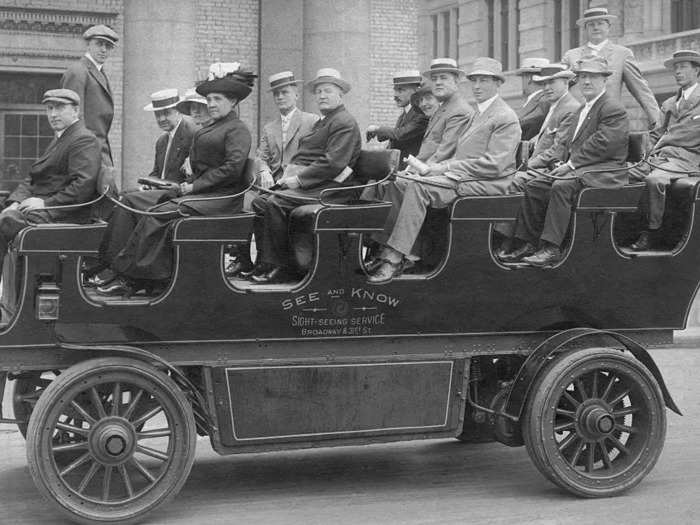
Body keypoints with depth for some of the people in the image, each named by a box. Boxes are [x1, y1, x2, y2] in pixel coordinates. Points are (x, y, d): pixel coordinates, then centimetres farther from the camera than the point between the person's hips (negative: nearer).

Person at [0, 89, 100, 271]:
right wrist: (16, 201, 3)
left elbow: (83, 185, -20)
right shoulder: (58, 139, 24)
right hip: (42, 207, 10)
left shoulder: (84, 140, -8)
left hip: (64, 214, -9)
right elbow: (32, 178, 22)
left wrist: (46, 203, -20)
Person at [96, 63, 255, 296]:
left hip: (221, 197, -9)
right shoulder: (208, 129, 24)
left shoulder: (238, 129, -4)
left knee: (158, 214, -28)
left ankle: (132, 278, -22)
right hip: (198, 190, 9)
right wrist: (187, 185, 0)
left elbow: (233, 167, -18)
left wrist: (194, 186, -17)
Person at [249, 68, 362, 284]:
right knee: (259, 202, -8)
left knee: (274, 203, -26)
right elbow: (299, 157, 25)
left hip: (326, 188, -10)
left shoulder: (345, 123, -6)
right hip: (307, 185, 10)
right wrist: (287, 176, 4)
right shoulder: (321, 123, 27)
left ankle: (281, 267, -20)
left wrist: (299, 179, -18)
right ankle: (265, 262, -11)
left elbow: (333, 163, -18)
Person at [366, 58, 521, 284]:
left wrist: (445, 167, -18)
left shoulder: (505, 117, -8)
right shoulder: (478, 114, 23)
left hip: (487, 182, -10)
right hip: (461, 176, 10)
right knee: (397, 182, -6)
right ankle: (387, 251, -14)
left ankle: (395, 258, -31)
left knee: (418, 187, -30)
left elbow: (494, 165, -18)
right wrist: (437, 166, -1)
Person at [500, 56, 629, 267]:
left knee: (561, 186, -34)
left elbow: (602, 144, -19)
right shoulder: (582, 110, 24)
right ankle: (528, 244, -5)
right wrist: (567, 164, 3)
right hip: (579, 169, 10)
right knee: (533, 187, -4)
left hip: (605, 171, -10)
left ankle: (552, 249, -35)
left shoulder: (614, 109, -8)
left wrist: (571, 164, -18)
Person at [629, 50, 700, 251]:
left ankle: (652, 233, -23)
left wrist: (660, 146, -7)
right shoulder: (668, 104, 26)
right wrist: (648, 154, 2)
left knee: (653, 179, -34)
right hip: (660, 155, 7)